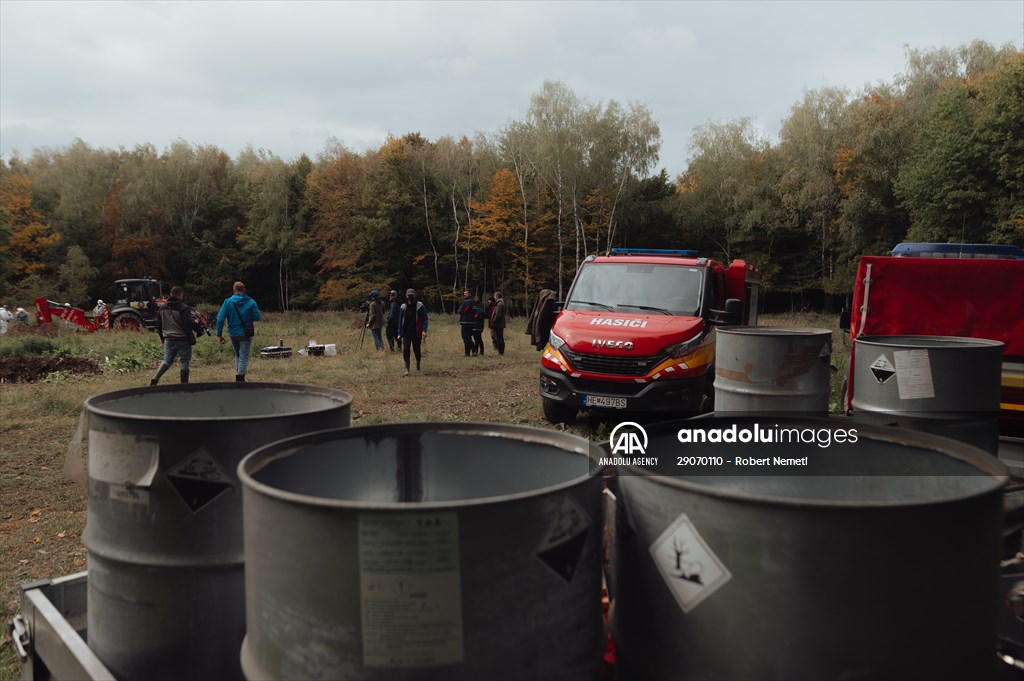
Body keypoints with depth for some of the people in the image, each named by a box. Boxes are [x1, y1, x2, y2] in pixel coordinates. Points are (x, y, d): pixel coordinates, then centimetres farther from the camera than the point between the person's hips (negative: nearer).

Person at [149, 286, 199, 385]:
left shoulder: (163, 308, 8)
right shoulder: (183, 308, -15)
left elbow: (158, 324, 13)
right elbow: (188, 323, -20)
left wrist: (162, 337, 22)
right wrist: (198, 327, -2)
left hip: (168, 340, 6)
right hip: (183, 340, -6)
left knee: (167, 360, 18)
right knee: (186, 361, 6)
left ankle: (155, 378, 2)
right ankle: (184, 383, 7)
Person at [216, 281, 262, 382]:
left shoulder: (228, 302, -4)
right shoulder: (250, 302, -7)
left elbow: (220, 319, -8)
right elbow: (257, 317, -8)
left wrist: (219, 335, -5)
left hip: (233, 333, 2)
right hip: (246, 334, -2)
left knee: (237, 355, 21)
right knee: (244, 357, 3)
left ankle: (238, 376, 19)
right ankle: (240, 378, -3)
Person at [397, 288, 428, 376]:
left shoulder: (420, 306, -3)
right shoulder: (403, 307, 5)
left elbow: (424, 319, -4)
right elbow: (400, 321, 10)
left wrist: (424, 330, -16)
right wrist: (399, 333, 6)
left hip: (416, 332, -2)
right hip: (406, 332, 2)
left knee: (416, 349, 7)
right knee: (406, 349, -10)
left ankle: (418, 364, 33)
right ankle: (407, 369, -9)